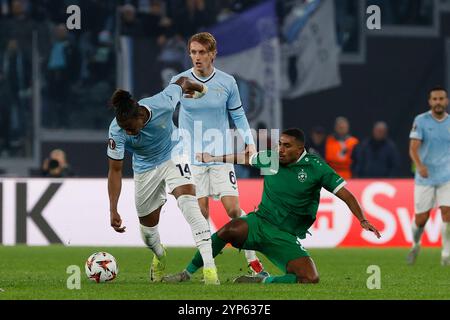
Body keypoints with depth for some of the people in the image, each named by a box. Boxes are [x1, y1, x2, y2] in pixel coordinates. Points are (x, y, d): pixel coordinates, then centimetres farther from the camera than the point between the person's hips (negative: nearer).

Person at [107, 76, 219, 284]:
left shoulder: (163, 104, -32)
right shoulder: (117, 131, -30)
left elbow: (181, 82, -10)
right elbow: (115, 170, -23)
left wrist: (198, 88, 14)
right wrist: (113, 210, -31)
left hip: (173, 154, -2)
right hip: (145, 168, 2)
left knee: (188, 202, -26)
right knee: (147, 224, 10)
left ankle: (209, 266, -32)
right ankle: (159, 256, 48)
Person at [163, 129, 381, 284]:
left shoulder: (315, 166, -6)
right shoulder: (270, 159, 3)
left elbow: (345, 194, -4)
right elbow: (244, 157, 24)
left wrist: (362, 220, -15)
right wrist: (213, 159, 35)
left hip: (285, 238, -1)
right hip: (260, 222, 1)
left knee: (310, 279, -22)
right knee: (230, 229, -32)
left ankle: (262, 281, -3)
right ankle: (186, 274, -24)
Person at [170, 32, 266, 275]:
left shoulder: (227, 82, 0)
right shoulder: (179, 81, -3)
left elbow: (238, 116, 9)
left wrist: (250, 143, -1)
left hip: (221, 155, 0)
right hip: (192, 156, 0)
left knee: (233, 209, -8)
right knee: (201, 212, -3)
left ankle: (252, 258, 5)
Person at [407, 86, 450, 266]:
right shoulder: (421, 121, -5)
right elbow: (413, 148, -14)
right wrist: (419, 165, -32)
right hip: (425, 178, -1)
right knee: (421, 218, 3)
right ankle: (415, 245, 32)